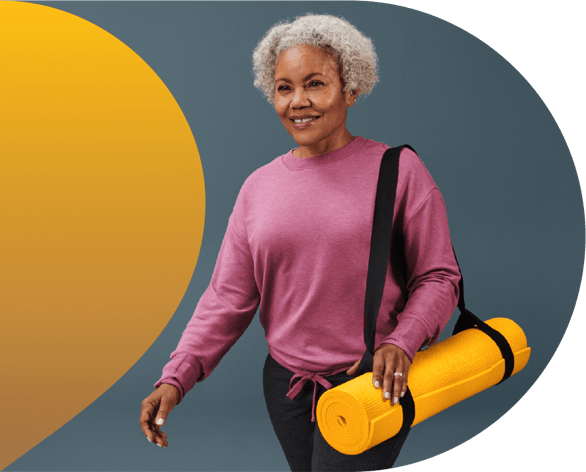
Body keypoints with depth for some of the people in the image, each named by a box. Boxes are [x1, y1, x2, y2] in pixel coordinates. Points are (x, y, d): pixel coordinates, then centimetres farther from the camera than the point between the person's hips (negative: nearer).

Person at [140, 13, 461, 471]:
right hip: (285, 386, 4)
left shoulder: (398, 170, -6)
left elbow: (438, 276, -3)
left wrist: (402, 343, -20)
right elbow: (228, 297, 2)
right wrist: (176, 378, -8)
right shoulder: (259, 188, 4)